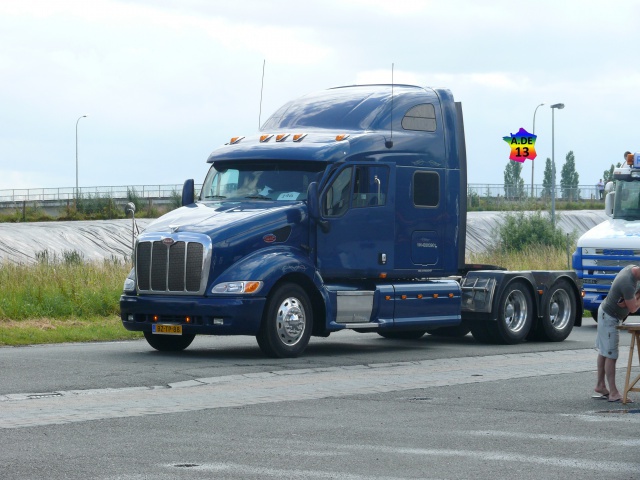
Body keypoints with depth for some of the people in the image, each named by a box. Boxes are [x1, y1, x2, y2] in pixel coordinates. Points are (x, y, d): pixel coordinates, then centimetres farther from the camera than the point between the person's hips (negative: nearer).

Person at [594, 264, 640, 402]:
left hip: (605, 312, 10)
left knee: (604, 352, 16)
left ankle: (600, 386, 24)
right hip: (610, 318, -10)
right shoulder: (628, 283, -33)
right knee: (611, 355, -7)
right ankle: (613, 393, -5)